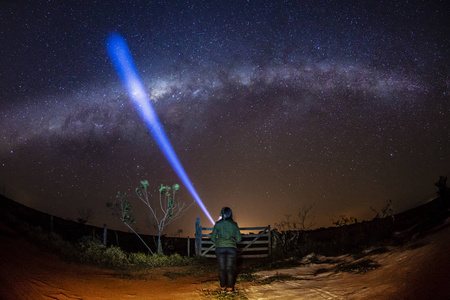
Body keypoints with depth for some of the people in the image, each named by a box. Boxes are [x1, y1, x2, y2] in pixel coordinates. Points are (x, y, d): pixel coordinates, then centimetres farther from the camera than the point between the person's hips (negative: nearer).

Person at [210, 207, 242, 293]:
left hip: (220, 248, 0)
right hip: (231, 248, 0)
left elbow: (213, 238, 2)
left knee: (222, 268, 7)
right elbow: (239, 238, 5)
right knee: (230, 268, 5)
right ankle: (230, 288, 6)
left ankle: (223, 287, 12)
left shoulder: (218, 224, 1)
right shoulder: (234, 224, 4)